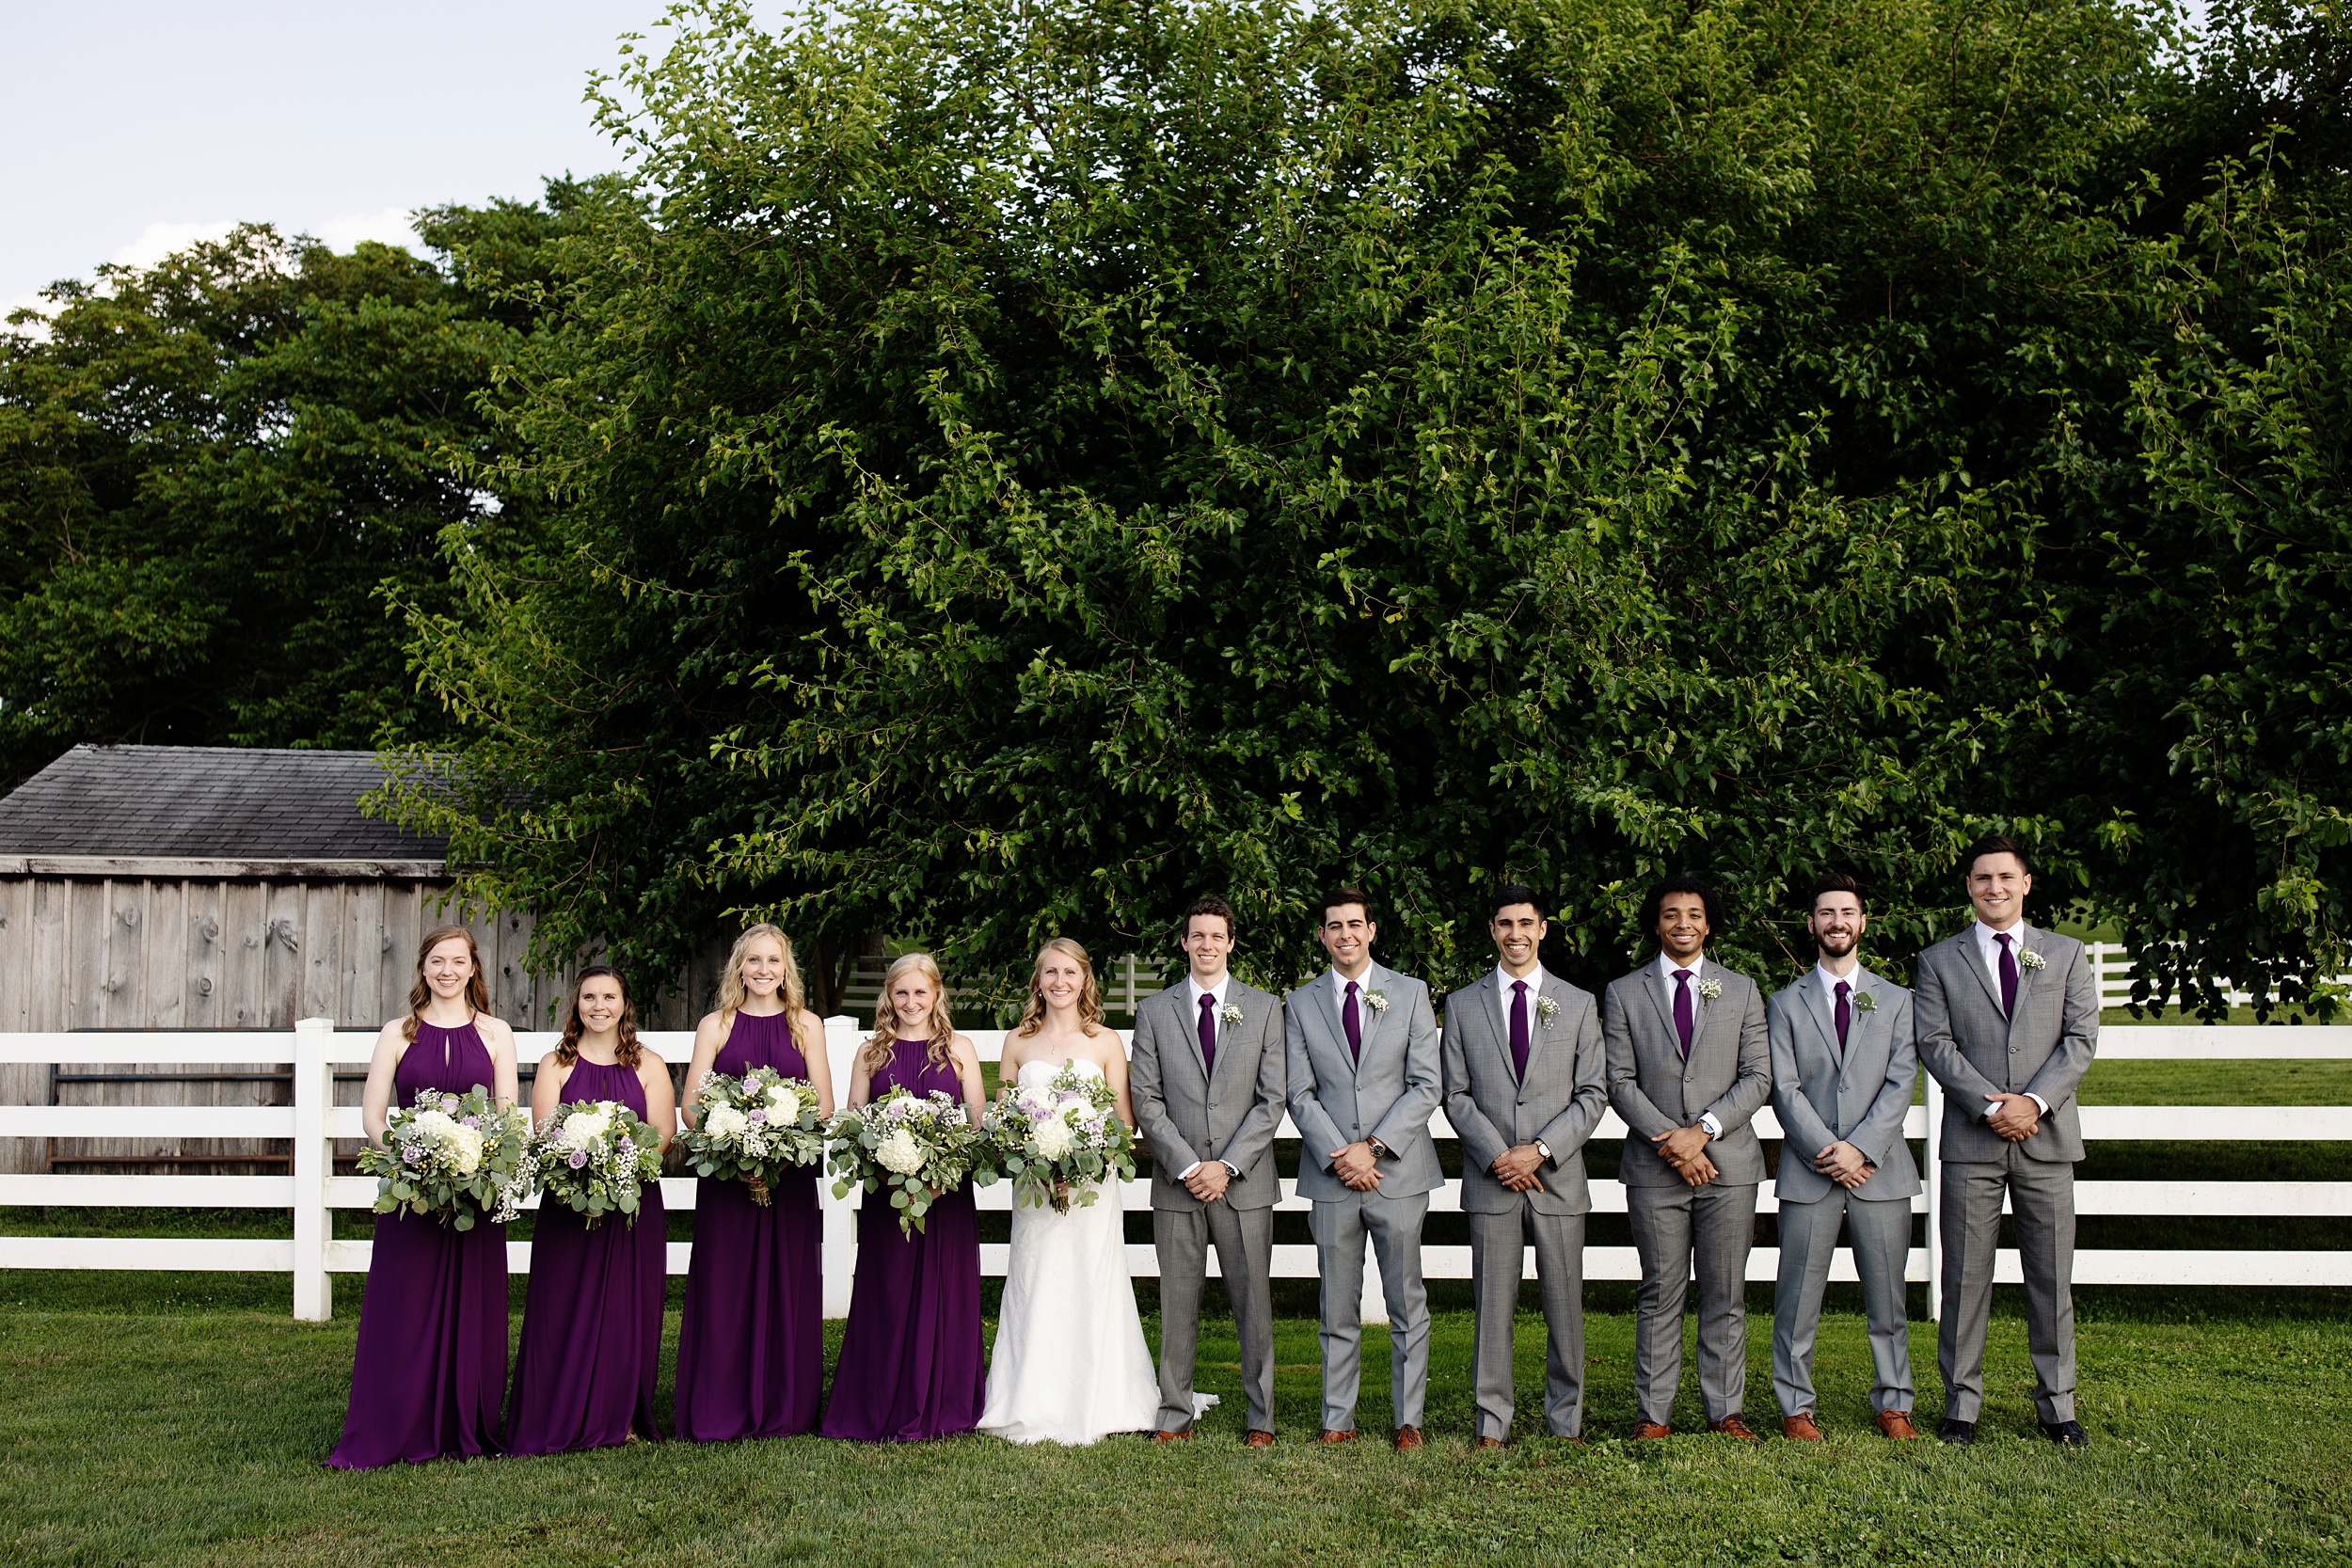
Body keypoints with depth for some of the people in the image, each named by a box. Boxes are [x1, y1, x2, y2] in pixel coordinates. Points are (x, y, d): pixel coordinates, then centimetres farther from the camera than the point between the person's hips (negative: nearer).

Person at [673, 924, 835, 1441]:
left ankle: (786, 1412, 10)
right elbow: (691, 1104, 2)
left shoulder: (806, 1025, 9)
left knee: (787, 1287, 1)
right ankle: (722, 1413, 7)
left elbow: (825, 1106, 6)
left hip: (791, 1172, 1)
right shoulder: (715, 1025, 8)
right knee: (723, 1288, -1)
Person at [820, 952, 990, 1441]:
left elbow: (977, 1120, 4)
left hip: (947, 1191, -1)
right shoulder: (871, 1051, 9)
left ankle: (940, 1409, 11)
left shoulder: (959, 1049, 6)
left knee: (943, 1293, 1)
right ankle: (882, 1410, 12)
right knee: (885, 1295, 3)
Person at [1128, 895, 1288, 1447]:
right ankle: (1175, 1413, 14)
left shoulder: (1265, 1008, 6)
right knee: (1177, 1303, 5)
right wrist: (1187, 1166, -9)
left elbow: (1272, 1098, 0)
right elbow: (1146, 1099, 2)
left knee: (1253, 1301, 3)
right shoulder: (1154, 1011, 7)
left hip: (1245, 1180, -1)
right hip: (1176, 1182, 1)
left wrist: (1227, 1165, -9)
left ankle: (1261, 1416, 11)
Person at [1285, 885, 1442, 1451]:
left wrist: (1374, 1147, -11)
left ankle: (1408, 1419, 12)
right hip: (1330, 1174, 1)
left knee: (1407, 1304, 4)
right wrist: (1340, 1156, -10)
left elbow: (1425, 1085, -1)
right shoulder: (1300, 1004, 7)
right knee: (1338, 1310, 7)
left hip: (1398, 1171, -1)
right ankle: (1338, 1420, 14)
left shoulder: (1410, 994, 4)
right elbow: (1301, 1094, 3)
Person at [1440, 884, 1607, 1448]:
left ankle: (1566, 1420, 14)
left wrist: (1540, 1149, -10)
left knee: (1565, 1305, 4)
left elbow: (1593, 1093, 3)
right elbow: (1456, 1095, 4)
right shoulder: (1462, 1005, 8)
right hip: (1490, 1178, 0)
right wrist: (1498, 1155, -9)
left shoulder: (1579, 1004, 8)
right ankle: (1493, 1422, 9)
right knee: (1493, 1305, 2)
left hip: (1558, 1175, 0)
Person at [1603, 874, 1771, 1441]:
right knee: (1659, 1295, 2)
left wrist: (1704, 1129, -10)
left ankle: (1725, 1411, 11)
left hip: (1728, 1162, 1)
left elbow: (1758, 1077, 3)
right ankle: (1655, 1412, 7)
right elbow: (1620, 1081, 1)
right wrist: (1668, 1139, -11)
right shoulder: (1624, 994, 8)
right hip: (1653, 1166, -1)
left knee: (1726, 1295, 4)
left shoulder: (1741, 990, 11)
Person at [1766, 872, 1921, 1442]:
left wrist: (1861, 1149, -12)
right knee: (1798, 1298, 1)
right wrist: (1825, 1152, -12)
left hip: (1880, 1168, 1)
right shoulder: (1785, 1004, 8)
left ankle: (1893, 1405, 17)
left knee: (1887, 1298, 5)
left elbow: (1901, 1083, 0)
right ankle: (1796, 1407, 11)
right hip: (1808, 1170, -1)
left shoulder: (1896, 1001, 10)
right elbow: (1784, 1089, -1)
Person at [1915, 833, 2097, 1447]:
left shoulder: (2067, 955, 11)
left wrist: (2033, 1101, -11)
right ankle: (1962, 1403, 10)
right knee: (1966, 1278, 1)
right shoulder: (1939, 961, 8)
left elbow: (2082, 1039, 2)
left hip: (2047, 1139, 1)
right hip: (1970, 1142, -1)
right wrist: (1992, 1105, -13)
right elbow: (1935, 1044, -1)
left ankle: (2056, 1403, 16)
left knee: (2051, 1276, 5)